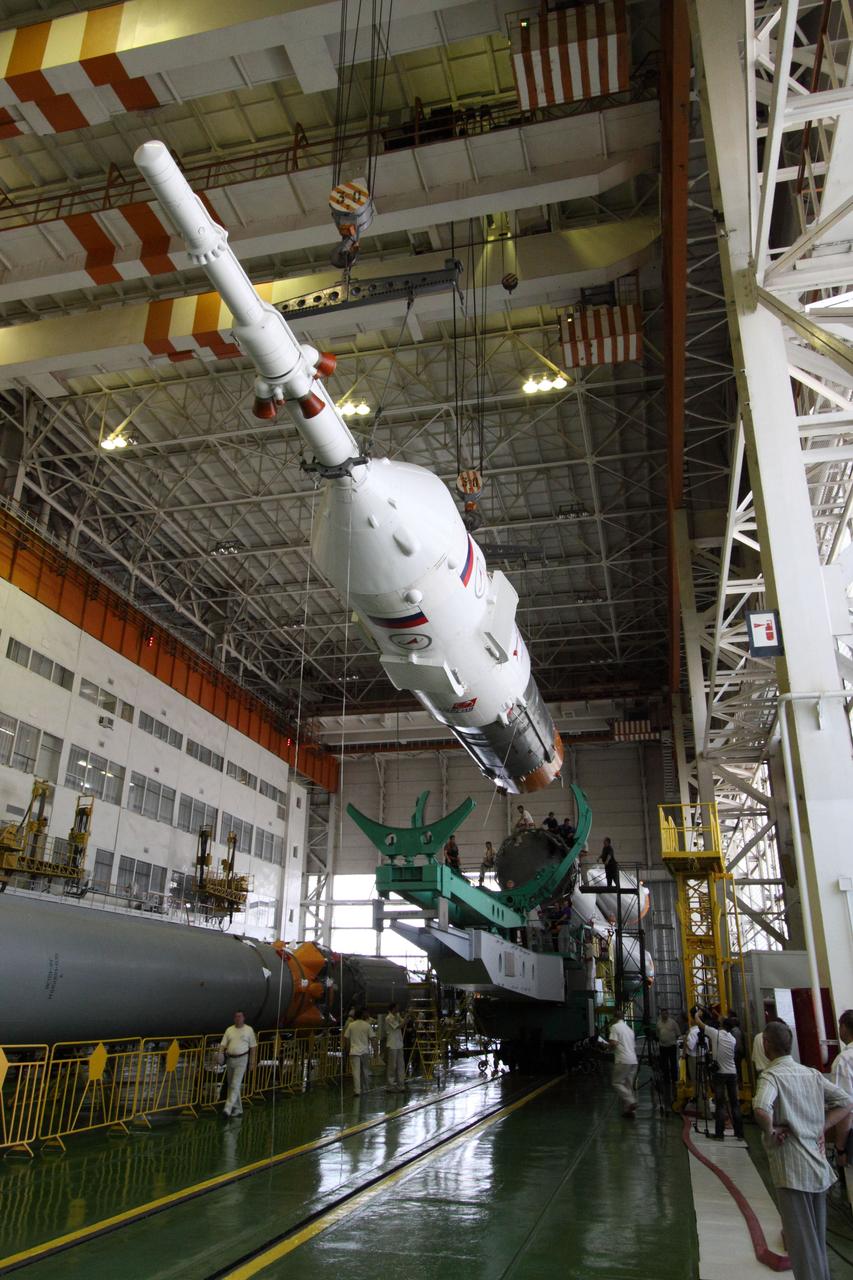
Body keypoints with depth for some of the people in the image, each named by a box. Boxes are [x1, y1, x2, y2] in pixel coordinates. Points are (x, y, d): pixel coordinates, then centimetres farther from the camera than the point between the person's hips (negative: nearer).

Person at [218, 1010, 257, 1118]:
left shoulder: (249, 1030, -1)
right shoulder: (229, 1030, 6)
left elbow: (253, 1047, 2)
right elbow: (223, 1044, 2)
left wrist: (252, 1062, 1)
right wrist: (221, 1053, -19)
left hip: (241, 1060, -4)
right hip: (230, 1059, 4)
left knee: (235, 1085, -12)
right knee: (230, 1085, 11)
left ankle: (228, 1108, -14)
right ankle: (238, 1108, 23)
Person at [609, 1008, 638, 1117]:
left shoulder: (615, 1027, -3)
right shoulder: (629, 1028, 21)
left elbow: (613, 1043, -15)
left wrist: (610, 1047, 5)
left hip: (623, 1060, -8)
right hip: (633, 1060, 8)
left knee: (616, 1082, -3)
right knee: (628, 1085, 12)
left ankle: (631, 1102, -16)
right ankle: (628, 1109, 9)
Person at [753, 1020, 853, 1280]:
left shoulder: (771, 1075, -16)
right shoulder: (812, 1073, 5)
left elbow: (761, 1109, -34)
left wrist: (770, 1131, -16)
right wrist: (822, 1128, 5)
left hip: (792, 1170, -7)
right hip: (819, 1168, 7)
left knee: (801, 1240, 3)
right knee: (817, 1236, 21)